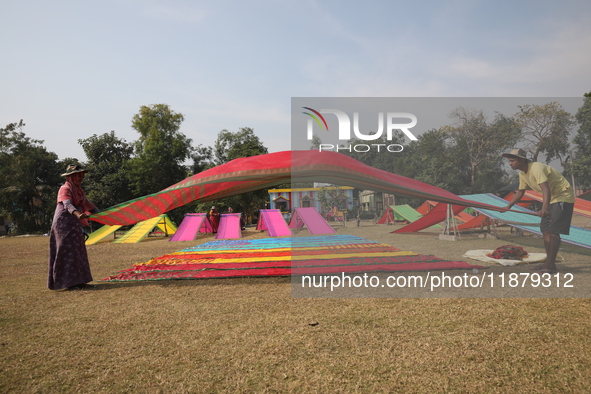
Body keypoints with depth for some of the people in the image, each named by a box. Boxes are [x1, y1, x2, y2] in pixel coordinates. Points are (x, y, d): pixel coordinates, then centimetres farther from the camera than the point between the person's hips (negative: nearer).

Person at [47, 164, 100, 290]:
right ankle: (69, 283, -3)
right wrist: (78, 214, -49)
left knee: (78, 252, 10)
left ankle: (78, 281, 16)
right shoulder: (65, 189, -14)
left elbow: (86, 203, 23)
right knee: (68, 252, -8)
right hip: (64, 224, -10)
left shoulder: (78, 189, 15)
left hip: (74, 225, 10)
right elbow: (67, 205, -31)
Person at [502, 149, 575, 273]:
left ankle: (550, 264, -15)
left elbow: (546, 189, -41)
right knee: (545, 229, 8)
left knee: (553, 230, -16)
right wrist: (508, 206, 6)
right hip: (551, 199, 10)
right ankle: (549, 262, 15)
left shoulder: (536, 168, -28)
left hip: (563, 197, -10)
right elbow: (520, 192, 15)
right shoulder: (523, 173, 2)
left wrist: (544, 208, -55)